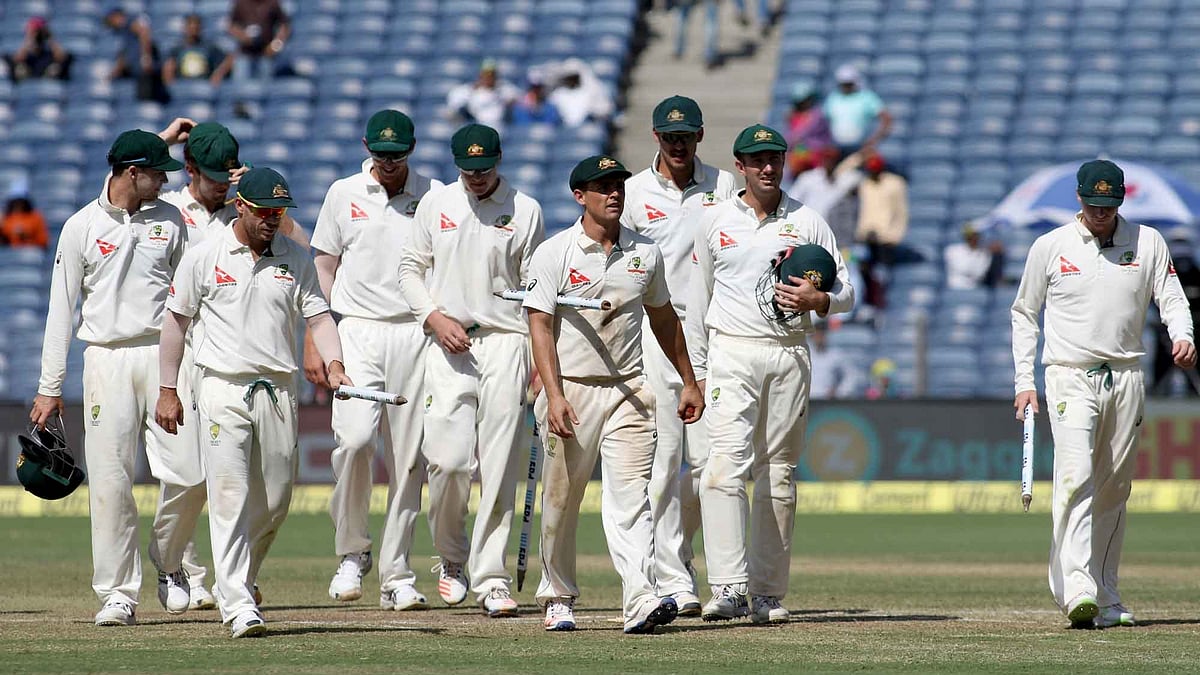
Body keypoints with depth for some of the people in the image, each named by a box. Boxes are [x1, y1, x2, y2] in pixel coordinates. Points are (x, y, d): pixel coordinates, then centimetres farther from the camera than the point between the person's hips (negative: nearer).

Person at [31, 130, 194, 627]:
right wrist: (50, 387, -1)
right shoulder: (82, 227, 2)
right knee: (110, 480, -5)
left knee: (186, 472, -8)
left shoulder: (170, 221, 9)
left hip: (163, 356, 2)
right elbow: (61, 310, 3)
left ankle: (170, 565, 16)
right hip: (107, 359, -2)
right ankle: (119, 594, 2)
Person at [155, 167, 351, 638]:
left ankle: (240, 579, 29)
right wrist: (168, 391, 3)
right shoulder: (204, 258, 0)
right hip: (224, 389, -3)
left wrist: (333, 363, -15)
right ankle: (238, 605, -14)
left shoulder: (295, 259, 8)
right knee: (230, 497, -11)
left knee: (275, 501, 7)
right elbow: (176, 321, 5)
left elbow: (318, 316, 5)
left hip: (279, 391, 4)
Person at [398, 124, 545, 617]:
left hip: (506, 342, -1)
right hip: (449, 345, 1)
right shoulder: (435, 205, 9)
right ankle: (451, 558, 15)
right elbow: (410, 268, 14)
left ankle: (490, 578, -2)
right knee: (449, 460, -8)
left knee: (499, 468, -5)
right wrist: (434, 317, -4)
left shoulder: (525, 211, 4)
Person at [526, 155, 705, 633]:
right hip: (571, 390, -2)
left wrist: (688, 382, 22)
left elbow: (663, 319, 21)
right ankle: (558, 598, 22)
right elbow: (541, 327, -9)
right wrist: (555, 395, -19)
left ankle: (641, 601, -23)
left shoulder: (645, 254, 8)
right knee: (561, 501, 6)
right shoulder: (553, 254, -3)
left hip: (627, 392, 2)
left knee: (630, 495, -11)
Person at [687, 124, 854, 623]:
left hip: (789, 357, 1)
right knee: (725, 466, -18)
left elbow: (846, 292, 8)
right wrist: (697, 370, 9)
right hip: (731, 353, -1)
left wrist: (816, 300, -14)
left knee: (778, 477, 5)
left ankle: (768, 593, 12)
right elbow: (698, 299, 13)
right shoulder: (716, 221, 8)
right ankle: (728, 588, -26)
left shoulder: (808, 222, 8)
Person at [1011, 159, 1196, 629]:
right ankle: (1077, 590, -31)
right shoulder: (1050, 247, 4)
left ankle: (1106, 597, 12)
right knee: (1076, 477, -19)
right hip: (1070, 377, -3)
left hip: (1126, 379, 3)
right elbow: (1024, 314, 10)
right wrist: (1024, 382, 3)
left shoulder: (1148, 243, 7)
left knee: (1114, 490, 6)